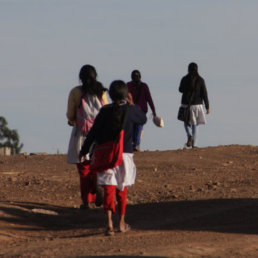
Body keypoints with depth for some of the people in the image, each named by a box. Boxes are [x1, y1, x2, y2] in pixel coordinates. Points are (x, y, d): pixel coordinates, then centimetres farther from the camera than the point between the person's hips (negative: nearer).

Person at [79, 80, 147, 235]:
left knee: (109, 189, -3)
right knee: (122, 190, 14)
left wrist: (84, 151, 8)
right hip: (125, 154, 0)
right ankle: (122, 223, 23)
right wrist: (132, 104, 18)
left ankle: (110, 223, -16)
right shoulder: (131, 110, -4)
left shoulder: (105, 111, -3)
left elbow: (93, 132, 0)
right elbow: (143, 119, 16)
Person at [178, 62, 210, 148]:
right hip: (197, 104, 1)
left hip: (186, 104, -1)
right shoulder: (200, 80, -5)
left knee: (187, 122, 18)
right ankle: (194, 144, 8)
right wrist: (207, 107, 0)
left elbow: (181, 90, 11)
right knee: (194, 124, 15)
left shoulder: (184, 79, -6)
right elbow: (204, 94, -5)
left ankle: (190, 136, -11)